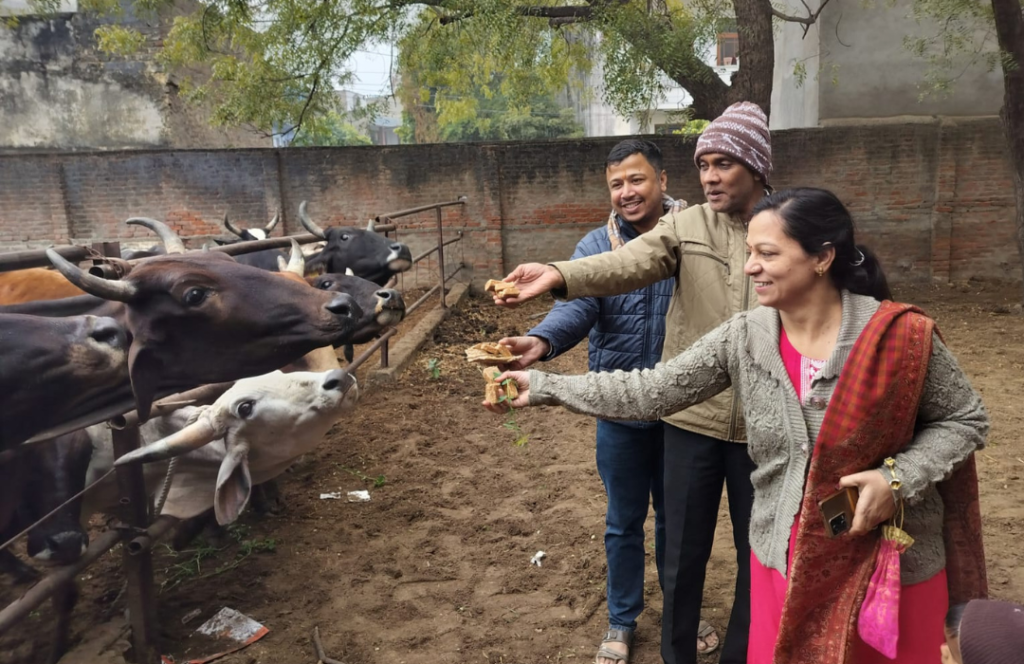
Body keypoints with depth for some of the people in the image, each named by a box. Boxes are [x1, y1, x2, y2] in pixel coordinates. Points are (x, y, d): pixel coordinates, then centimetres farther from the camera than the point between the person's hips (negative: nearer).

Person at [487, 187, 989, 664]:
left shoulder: (900, 335, -18)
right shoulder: (743, 338, -9)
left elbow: (965, 420, -4)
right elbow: (649, 391, -8)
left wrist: (900, 477, -21)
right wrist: (543, 387, -12)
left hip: (891, 566, -2)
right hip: (784, 562, 3)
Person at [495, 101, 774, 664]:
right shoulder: (685, 226, -2)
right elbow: (626, 265, -20)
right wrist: (558, 276, -40)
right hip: (693, 416, 0)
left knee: (758, 553, 15)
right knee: (684, 551, 13)